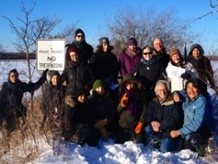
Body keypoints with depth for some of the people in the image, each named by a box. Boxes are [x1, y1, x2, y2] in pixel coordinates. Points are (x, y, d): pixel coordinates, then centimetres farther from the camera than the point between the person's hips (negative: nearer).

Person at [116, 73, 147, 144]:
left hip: (137, 126, -1)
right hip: (123, 126, 1)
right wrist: (122, 104, -12)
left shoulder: (140, 94, 6)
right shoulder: (121, 94, 9)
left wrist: (141, 123, -7)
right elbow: (116, 110, 7)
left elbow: (145, 108, 2)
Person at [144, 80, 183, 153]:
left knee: (164, 149, -22)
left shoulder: (174, 102, -12)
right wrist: (152, 122, -21)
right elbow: (148, 115, 2)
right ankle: (159, 142, 1)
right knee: (147, 129, -22)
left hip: (170, 131, -5)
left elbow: (175, 119, -18)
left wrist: (160, 124, -22)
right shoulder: (154, 102, 5)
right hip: (158, 131, 6)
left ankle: (173, 143, 10)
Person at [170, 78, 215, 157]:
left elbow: (197, 123, -31)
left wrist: (179, 132, -30)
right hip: (190, 130, 8)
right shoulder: (186, 95, -4)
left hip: (205, 129, -8)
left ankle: (204, 147, -5)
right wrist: (176, 94, -6)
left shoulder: (202, 100, -25)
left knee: (194, 138, -36)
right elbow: (179, 93, 21)